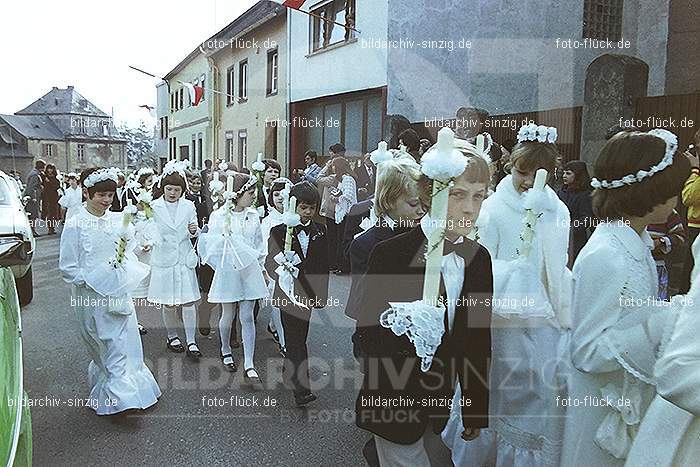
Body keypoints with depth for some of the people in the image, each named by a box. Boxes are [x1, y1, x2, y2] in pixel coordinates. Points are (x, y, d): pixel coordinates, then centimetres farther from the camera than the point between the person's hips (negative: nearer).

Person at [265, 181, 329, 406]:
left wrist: (321, 294, 3)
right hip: (289, 293, -3)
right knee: (295, 339, -3)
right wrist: (281, 275, -23)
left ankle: (290, 375, 36)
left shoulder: (320, 232, 5)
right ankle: (302, 389, -1)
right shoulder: (279, 231, -3)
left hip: (309, 294, 3)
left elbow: (324, 265, 7)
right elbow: (270, 261, -5)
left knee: (297, 338, 14)